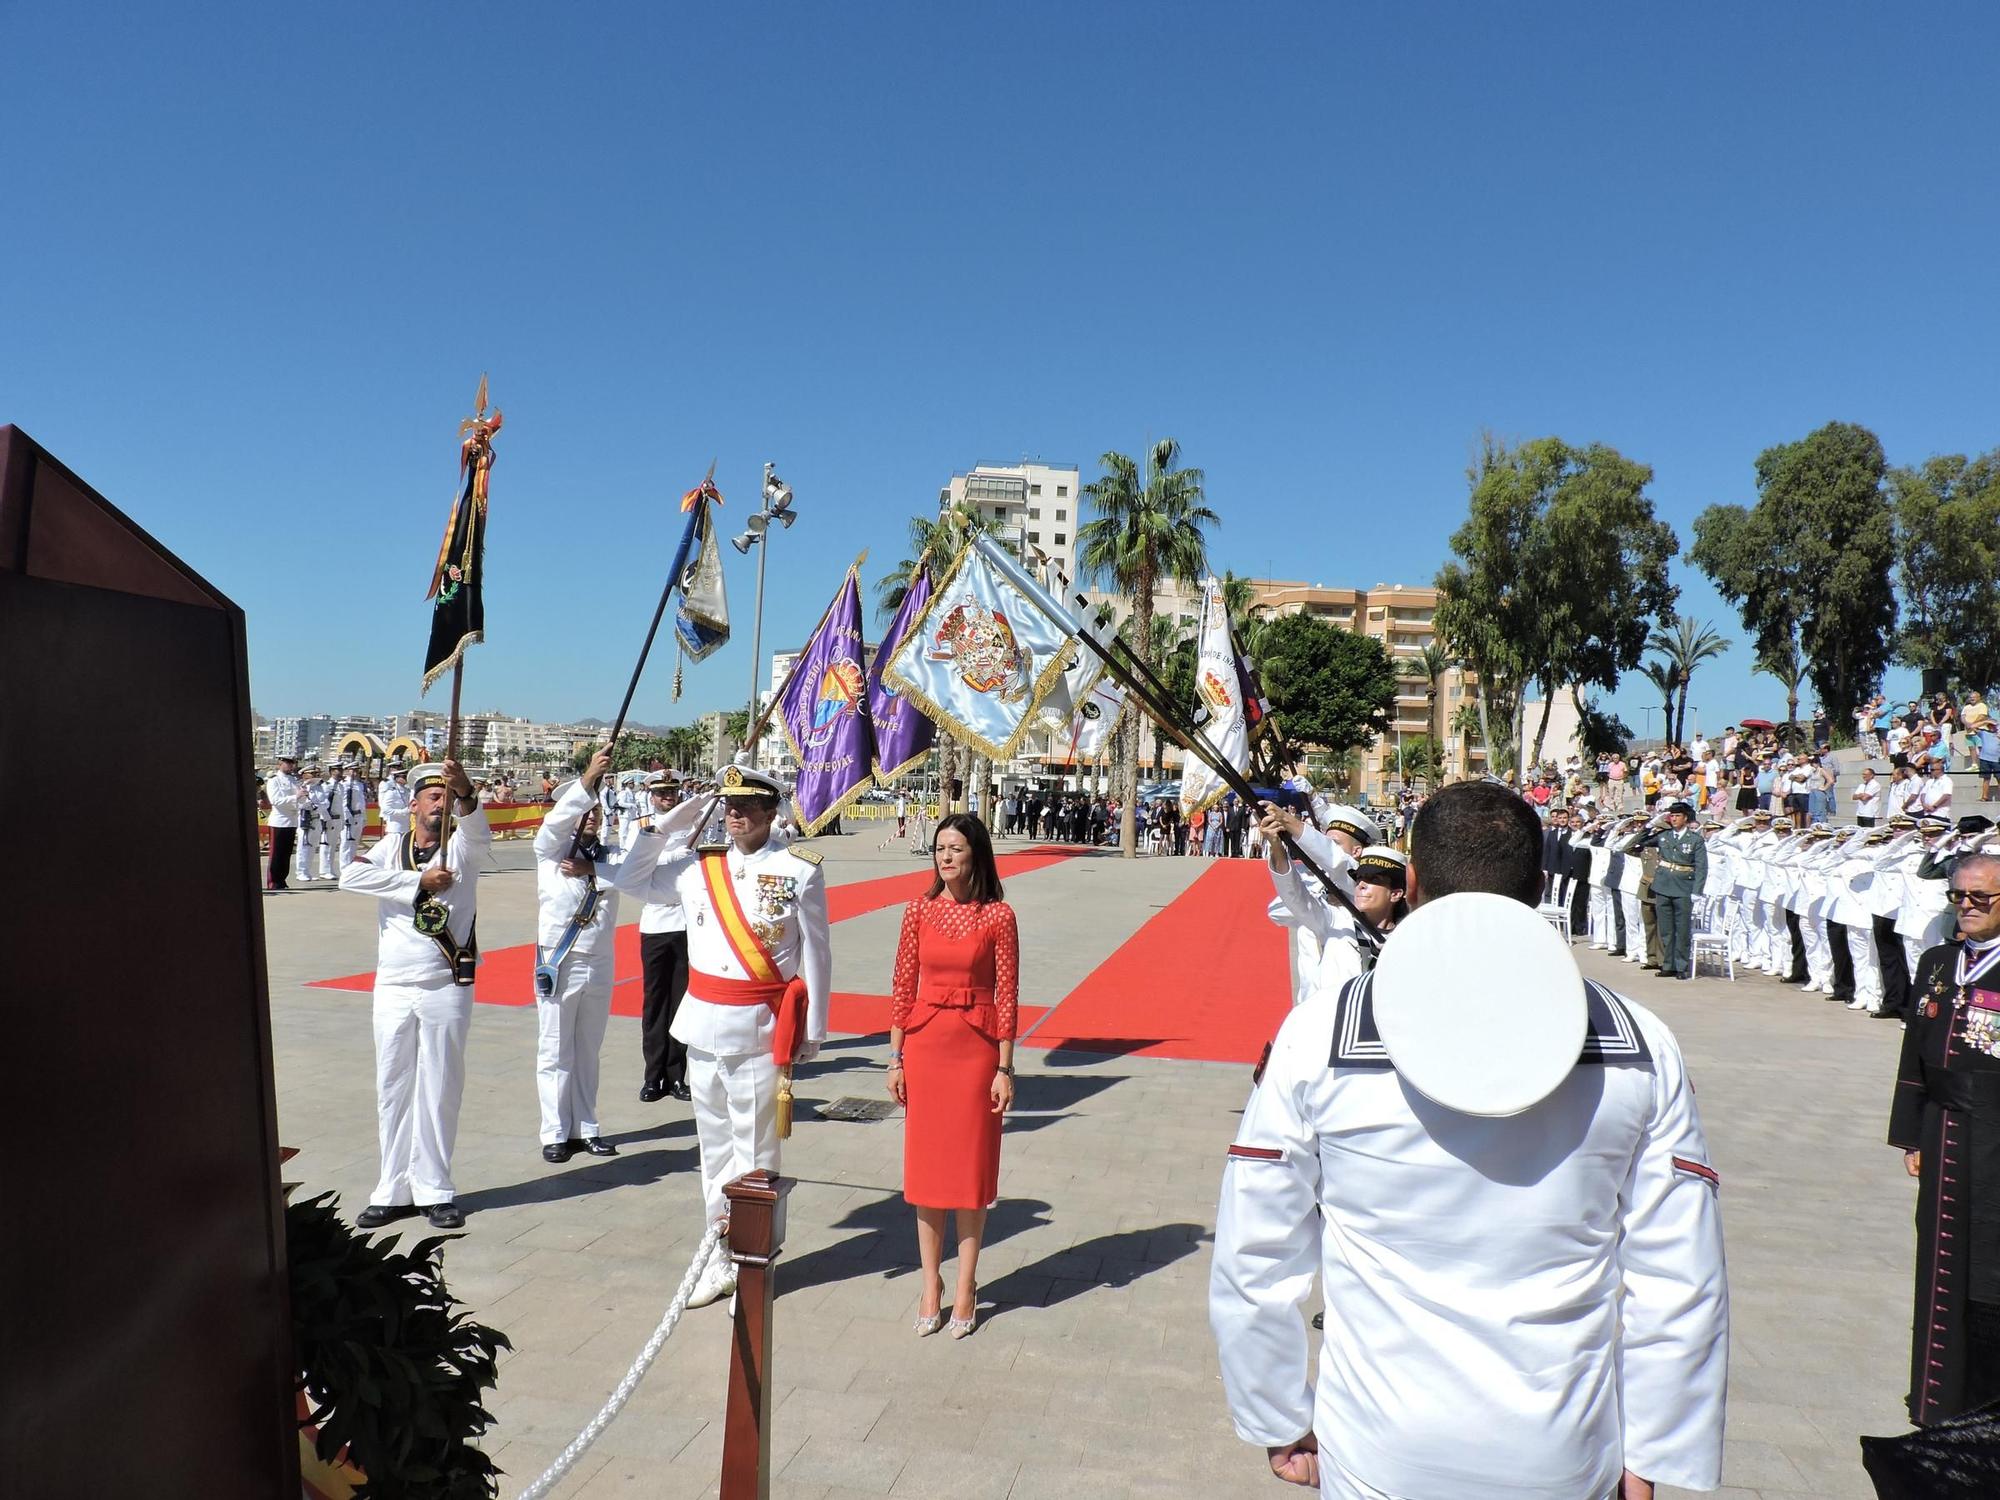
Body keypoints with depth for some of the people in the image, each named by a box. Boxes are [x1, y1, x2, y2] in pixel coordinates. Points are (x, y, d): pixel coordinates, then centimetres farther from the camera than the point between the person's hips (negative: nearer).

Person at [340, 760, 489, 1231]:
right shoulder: (392, 847, 6)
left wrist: (466, 794, -45)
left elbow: (478, 830, -25)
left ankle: (434, 1191, 15)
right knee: (393, 1089, 8)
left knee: (440, 1090, 4)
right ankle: (394, 1190, 19)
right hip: (393, 987, 2)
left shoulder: (461, 847, 0)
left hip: (447, 988, -2)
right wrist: (419, 882, -16)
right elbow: (350, 876, -13)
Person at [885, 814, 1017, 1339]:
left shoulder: (998, 916, -6)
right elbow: (903, 987, 4)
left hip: (977, 1046, -2)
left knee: (972, 1165, 6)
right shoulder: (919, 911, 1)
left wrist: (1004, 1067, -6)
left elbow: (1007, 995, -4)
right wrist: (896, 1058, 2)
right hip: (925, 1043, 2)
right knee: (926, 1162, 9)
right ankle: (931, 1284, 22)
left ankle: (965, 1285, 20)